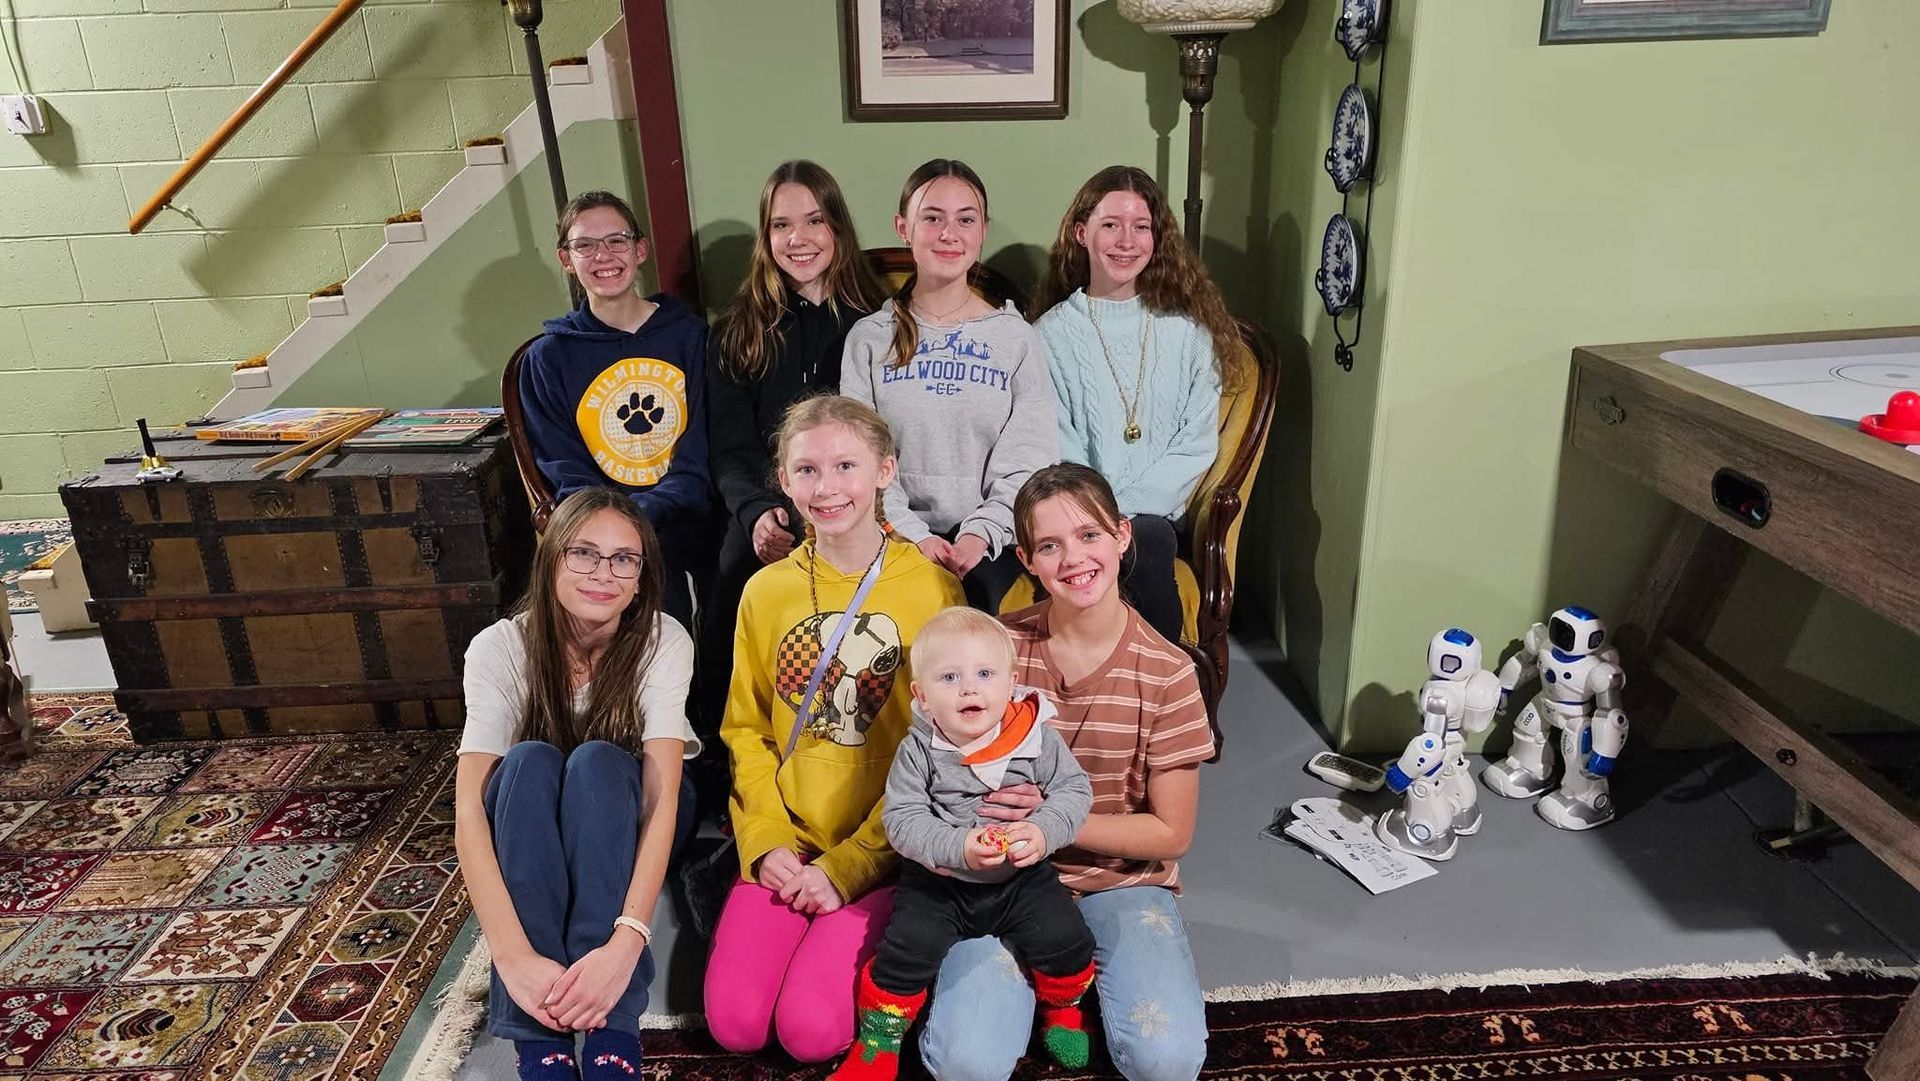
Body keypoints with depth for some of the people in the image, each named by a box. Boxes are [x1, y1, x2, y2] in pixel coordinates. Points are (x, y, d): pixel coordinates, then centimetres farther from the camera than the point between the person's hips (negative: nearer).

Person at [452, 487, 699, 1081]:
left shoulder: (663, 642, -23)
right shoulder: (500, 647, -22)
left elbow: (662, 797, -33)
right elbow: (469, 807, -32)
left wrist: (626, 941, -48)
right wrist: (513, 955, -45)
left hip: (627, 816, -1)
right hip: (532, 827, 1)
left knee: (596, 761, -34)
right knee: (530, 761, -33)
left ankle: (614, 1030, -38)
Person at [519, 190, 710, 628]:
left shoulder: (690, 334, 9)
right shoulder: (547, 358, 11)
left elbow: (700, 460, 2)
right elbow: (567, 474, 5)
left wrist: (642, 513, -16)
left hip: (680, 518, 0)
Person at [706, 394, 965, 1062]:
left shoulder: (934, 591, -7)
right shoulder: (765, 591, 4)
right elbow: (746, 731, 9)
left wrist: (849, 865, -11)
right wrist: (768, 843, -6)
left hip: (883, 852, -3)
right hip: (785, 849, 3)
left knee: (812, 1030, -15)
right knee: (734, 1022, -10)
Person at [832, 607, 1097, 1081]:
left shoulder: (1037, 736, -11)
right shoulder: (918, 750, -13)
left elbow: (1074, 789, -6)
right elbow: (901, 820, -16)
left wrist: (1044, 831, -25)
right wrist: (958, 848, -30)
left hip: (1023, 879, 1)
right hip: (937, 883, -1)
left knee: (1065, 938, -12)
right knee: (907, 950, -15)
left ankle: (1062, 1009, 23)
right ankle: (878, 1041, 13)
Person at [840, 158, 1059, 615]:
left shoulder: (1016, 338, 9)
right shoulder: (869, 338, 9)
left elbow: (1029, 460, 0)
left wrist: (981, 533, -16)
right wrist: (914, 535, -14)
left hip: (988, 536, 0)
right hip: (900, 533, 0)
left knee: (977, 592, -31)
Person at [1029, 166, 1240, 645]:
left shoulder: (1187, 329, 7)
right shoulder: (1053, 332, 5)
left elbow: (1197, 444, 1)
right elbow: (1058, 451, 1)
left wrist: (1125, 509, -11)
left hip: (1153, 513, 1)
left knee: (1148, 539, -31)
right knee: (1150, 546, -31)